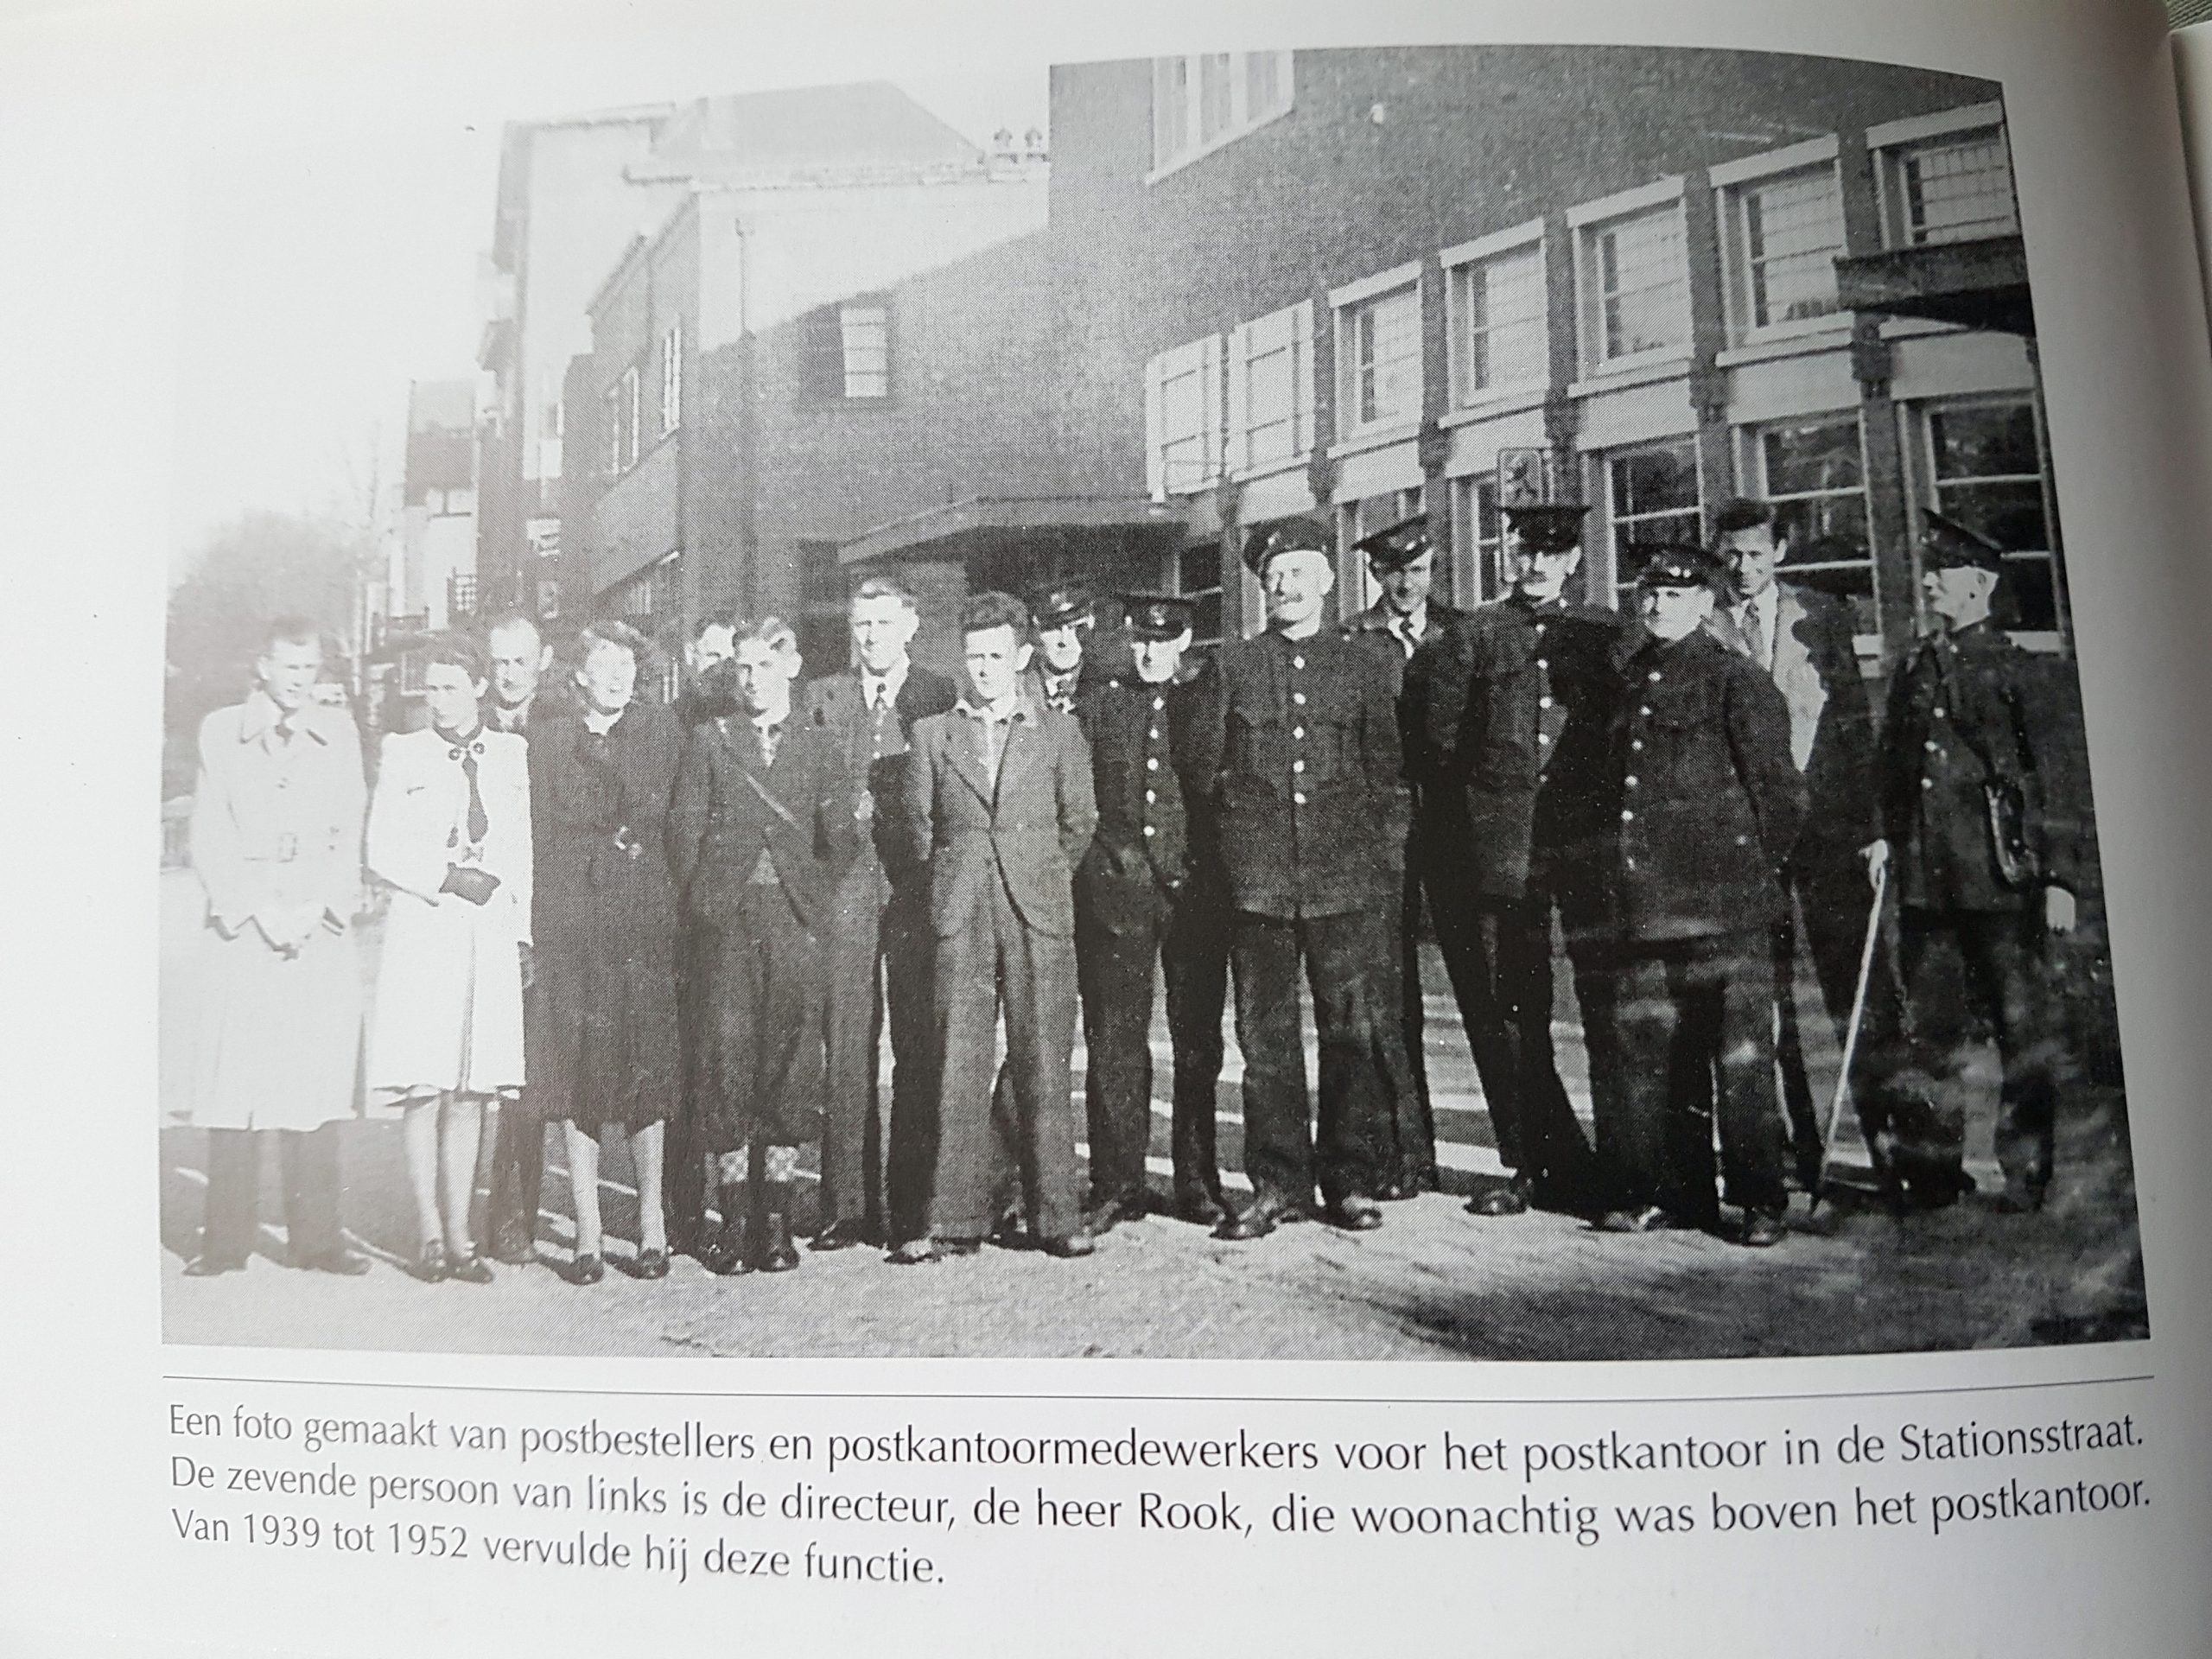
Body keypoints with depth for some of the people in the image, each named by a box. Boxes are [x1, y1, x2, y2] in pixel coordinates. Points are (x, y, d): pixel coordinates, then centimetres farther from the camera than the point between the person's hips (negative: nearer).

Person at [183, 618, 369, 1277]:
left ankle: (317, 1238, 8)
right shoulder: (219, 732, 5)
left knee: (317, 1083, 1)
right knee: (233, 1084, -2)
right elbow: (209, 842, 1)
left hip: (322, 935, 1)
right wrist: (260, 910, -8)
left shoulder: (340, 735, 8)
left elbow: (348, 839, 6)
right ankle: (226, 1240, 7)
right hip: (238, 932, -1)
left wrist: (313, 911, -6)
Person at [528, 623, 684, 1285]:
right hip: (568, 925, 1)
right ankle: (587, 1235, 8)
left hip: (643, 923, 0)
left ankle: (652, 1223, 11)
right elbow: (538, 837, 7)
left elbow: (657, 815, 2)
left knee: (646, 1071, -1)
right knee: (575, 1073, 0)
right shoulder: (548, 739, 9)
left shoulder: (661, 730, 8)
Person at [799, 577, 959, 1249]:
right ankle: (846, 1205, 6)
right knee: (846, 1046, 1)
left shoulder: (942, 696, 6)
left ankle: (913, 1199, 8)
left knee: (917, 1047, 0)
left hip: (916, 886, -1)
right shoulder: (820, 697, 12)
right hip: (844, 885, 2)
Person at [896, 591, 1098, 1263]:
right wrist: (950, 884, 11)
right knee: (957, 1068, 0)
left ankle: (1055, 1215, 7)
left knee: (1044, 1067, 0)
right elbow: (918, 821, 12)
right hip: (961, 919, 1)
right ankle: (956, 1218, 6)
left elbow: (1079, 821, 11)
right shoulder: (932, 734, 10)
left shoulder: (1059, 730, 8)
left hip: (1039, 915, -1)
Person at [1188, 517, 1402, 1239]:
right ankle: (1277, 1184, 12)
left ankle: (1350, 1180, 15)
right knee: (1266, 1037, 3)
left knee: (1351, 1031, 4)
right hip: (1259, 879, 0)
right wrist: (1241, 837, 6)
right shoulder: (1235, 666, 9)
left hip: (1345, 879, 0)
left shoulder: (1360, 668, 10)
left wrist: (1379, 849, 5)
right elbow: (1205, 766, 10)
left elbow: (1387, 772, 12)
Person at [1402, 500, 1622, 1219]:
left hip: (1592, 843, 0)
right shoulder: (1469, 639, 8)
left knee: (1610, 1005, -2)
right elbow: (1436, 748, 7)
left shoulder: (1610, 635, 10)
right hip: (1500, 851, 1)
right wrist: (1450, 848, 4)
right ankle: (1538, 1164, 13)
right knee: (1510, 1013, 3)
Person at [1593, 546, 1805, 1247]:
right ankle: (1674, 1192, 20)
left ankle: (1760, 1200, 7)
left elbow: (1778, 788, -4)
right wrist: (1620, 872, 14)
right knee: (1653, 1055, 9)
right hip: (1645, 901, 7)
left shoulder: (1737, 682, -3)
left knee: (1740, 1054, -2)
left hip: (1722, 900, -6)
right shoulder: (1630, 681, 16)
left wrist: (1755, 870, 1)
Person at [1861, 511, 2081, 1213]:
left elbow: (2050, 778, -4)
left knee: (2016, 1022, 3)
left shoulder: (2011, 667, -2)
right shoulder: (1913, 668, 13)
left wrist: (2059, 877, -7)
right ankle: (1930, 1168, 18)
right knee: (1922, 1025, 7)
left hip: (1998, 874, -5)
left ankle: (2027, 1173, 13)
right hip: (1922, 873, 5)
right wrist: (1888, 835, 6)